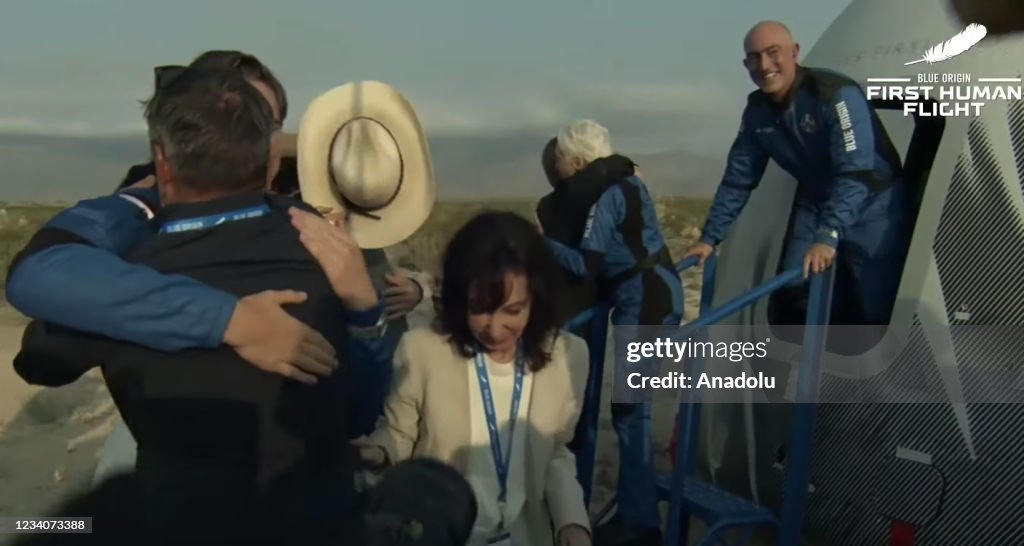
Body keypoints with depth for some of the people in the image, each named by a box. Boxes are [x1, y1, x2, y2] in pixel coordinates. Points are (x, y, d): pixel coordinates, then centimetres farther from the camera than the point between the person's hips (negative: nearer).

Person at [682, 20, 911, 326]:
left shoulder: (837, 94, -28)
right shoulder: (757, 111, -8)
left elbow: (856, 174, -36)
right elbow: (738, 180, -1)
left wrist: (828, 235, -46)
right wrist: (710, 238, -5)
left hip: (871, 205, -6)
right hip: (816, 203, 6)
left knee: (875, 309, -7)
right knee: (800, 295, 0)